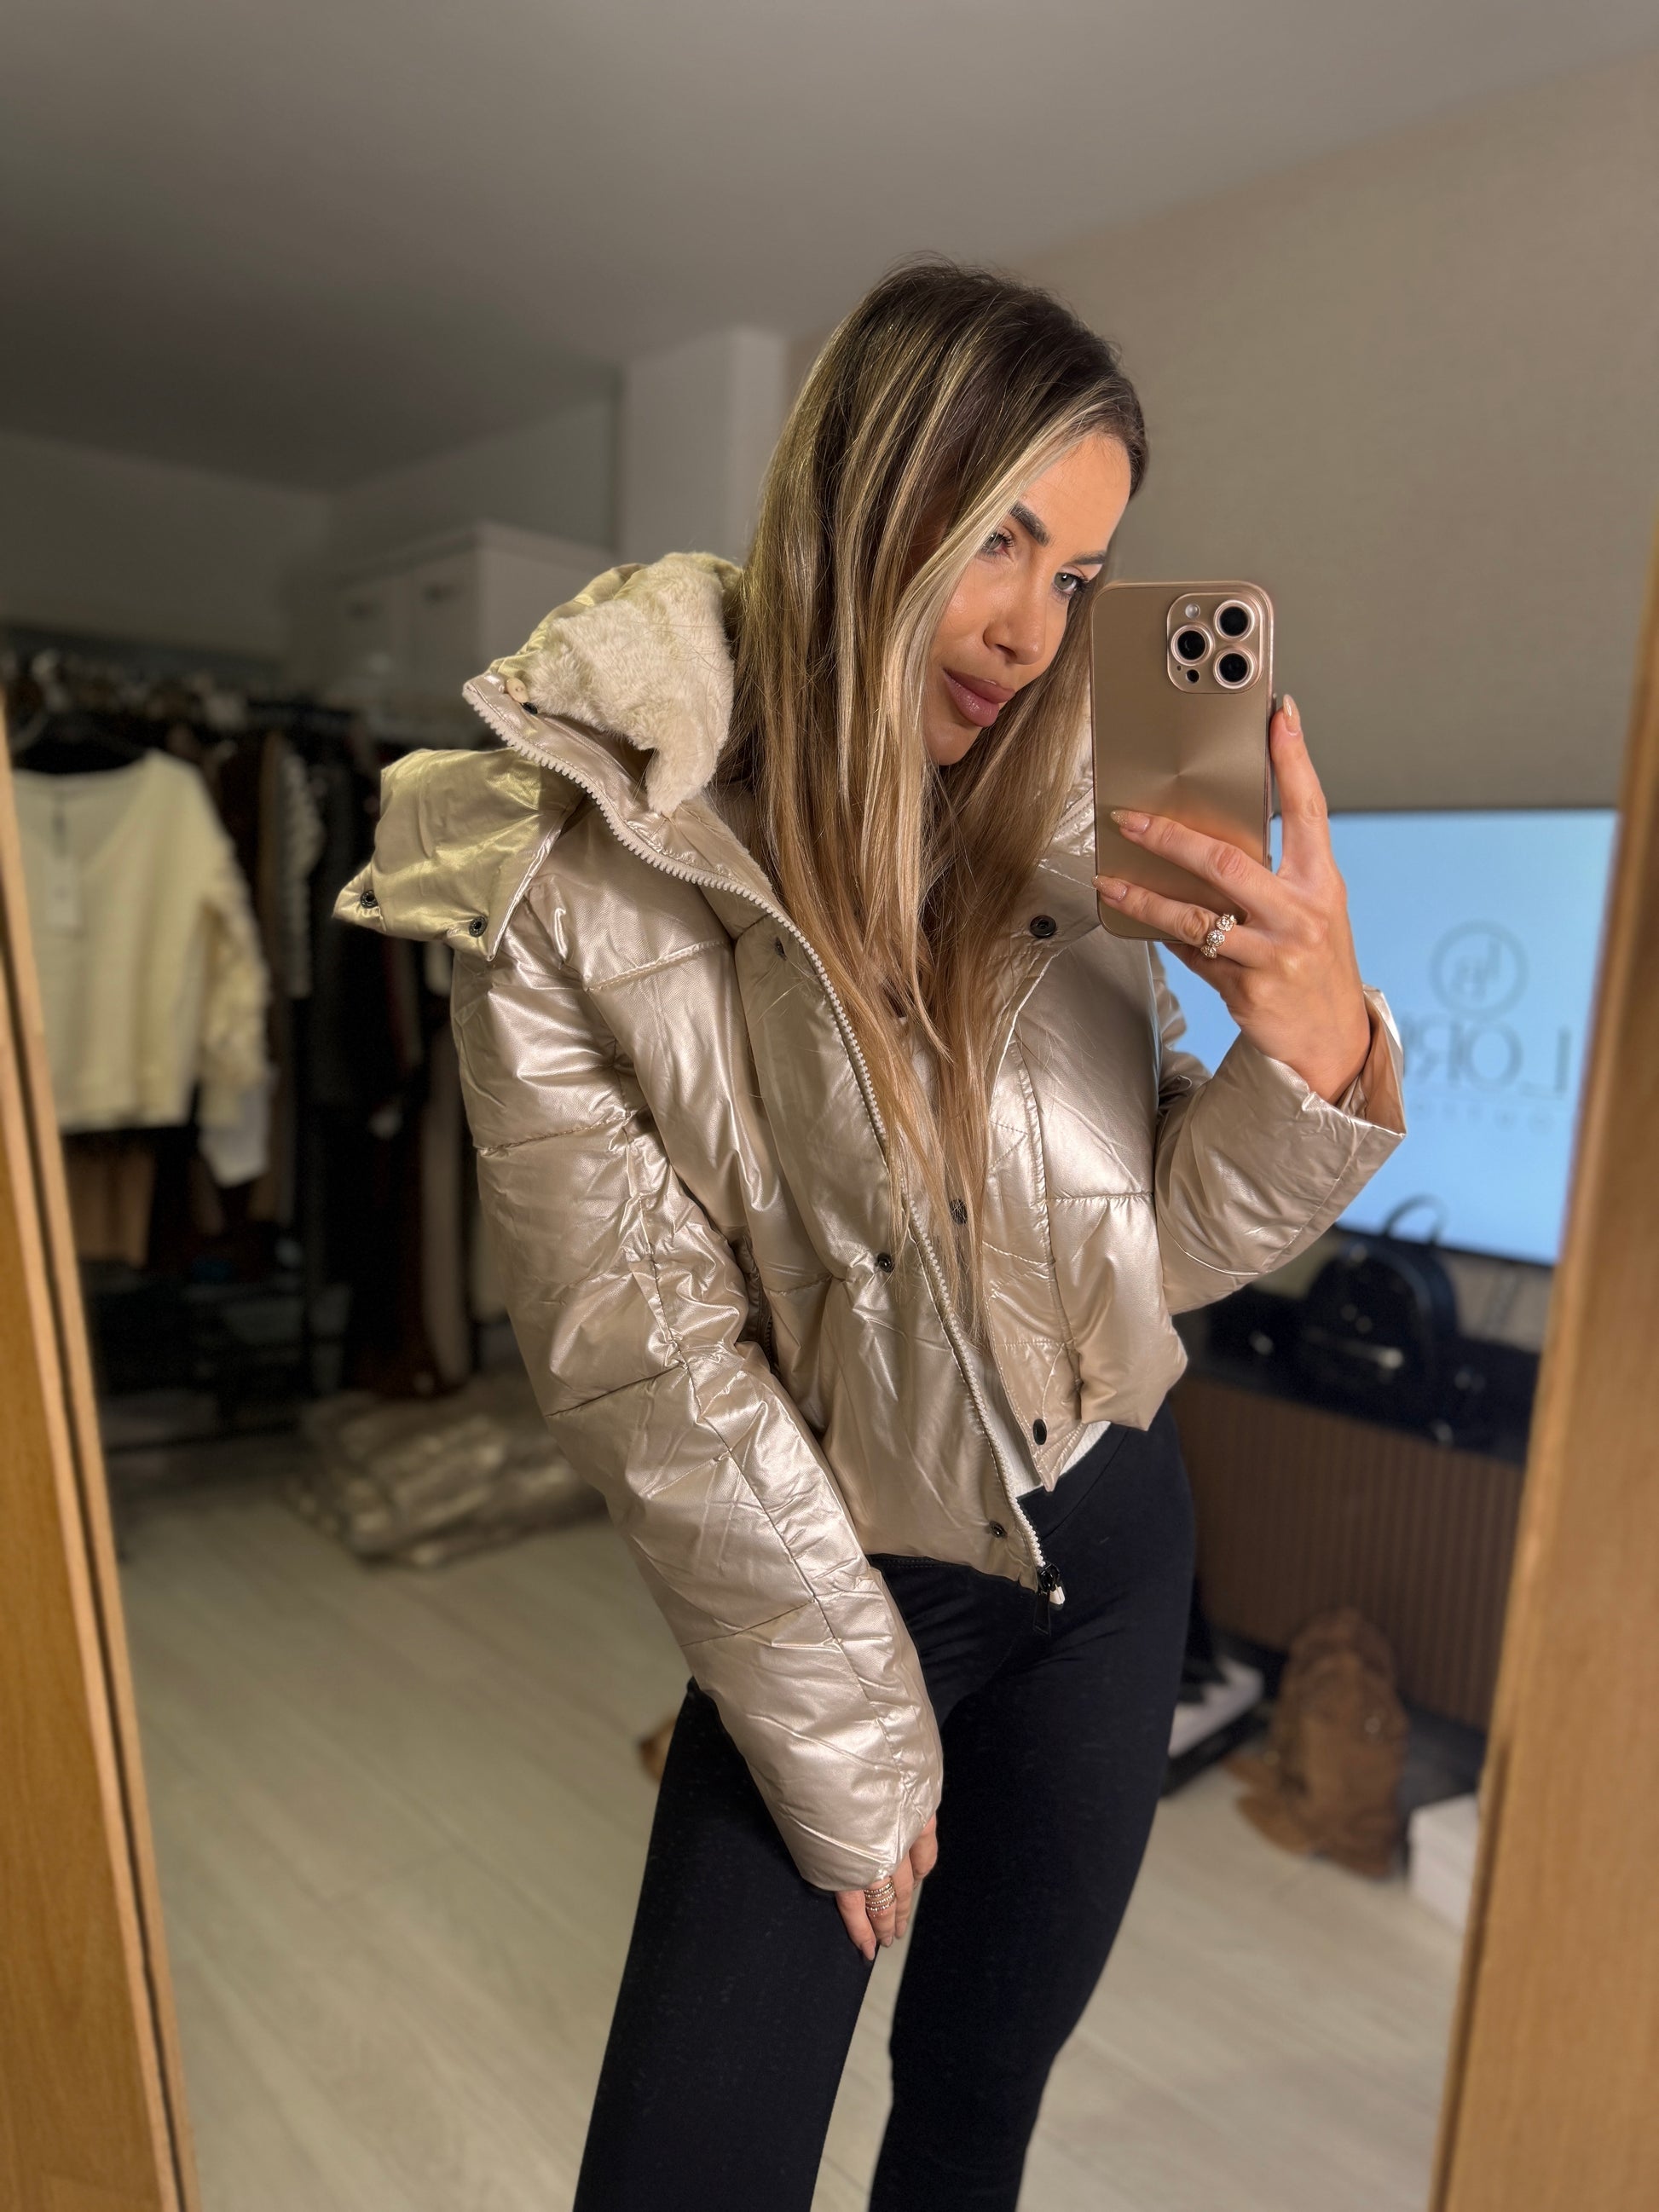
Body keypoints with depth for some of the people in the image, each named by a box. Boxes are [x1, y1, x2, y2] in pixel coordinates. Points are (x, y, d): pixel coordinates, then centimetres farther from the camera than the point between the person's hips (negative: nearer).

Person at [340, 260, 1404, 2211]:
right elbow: (651, 1371, -16)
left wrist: (1316, 1050, -24)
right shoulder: (568, 894, -19)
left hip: (1114, 1540, 4)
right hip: (833, 1591, -3)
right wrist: (850, 1744, -8)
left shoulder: (1064, 838, -8)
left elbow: (1170, 1242, -3)